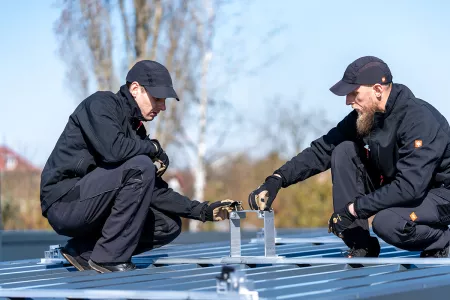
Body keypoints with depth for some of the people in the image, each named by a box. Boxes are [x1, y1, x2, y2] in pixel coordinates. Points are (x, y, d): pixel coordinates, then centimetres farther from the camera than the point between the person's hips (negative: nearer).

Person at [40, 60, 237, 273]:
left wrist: (203, 211, 7)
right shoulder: (100, 104, -8)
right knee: (140, 167, -25)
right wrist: (153, 149, -10)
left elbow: (154, 190, 15)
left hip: (88, 206, 9)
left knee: (168, 226, 5)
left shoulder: (136, 130, 16)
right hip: (64, 202, -9)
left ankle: (82, 250, 3)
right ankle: (109, 258, -19)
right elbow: (112, 149, -28)